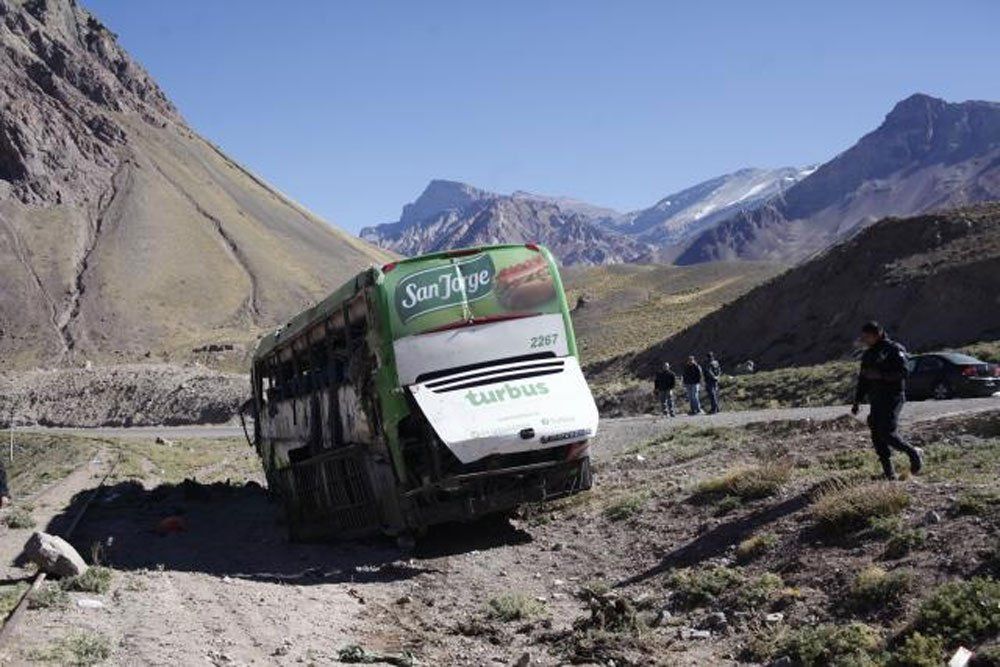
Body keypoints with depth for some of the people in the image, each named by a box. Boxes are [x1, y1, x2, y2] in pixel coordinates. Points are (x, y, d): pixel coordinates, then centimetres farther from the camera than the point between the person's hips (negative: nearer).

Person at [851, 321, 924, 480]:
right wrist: (857, 402, 16)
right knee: (877, 436, 1)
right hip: (876, 401, 8)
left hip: (892, 398, -8)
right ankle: (889, 473, 6)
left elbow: (902, 372, -17)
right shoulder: (868, 355, 17)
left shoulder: (893, 350, -6)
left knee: (887, 433, -17)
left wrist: (880, 375, -22)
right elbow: (863, 381, 22)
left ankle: (914, 453, 6)